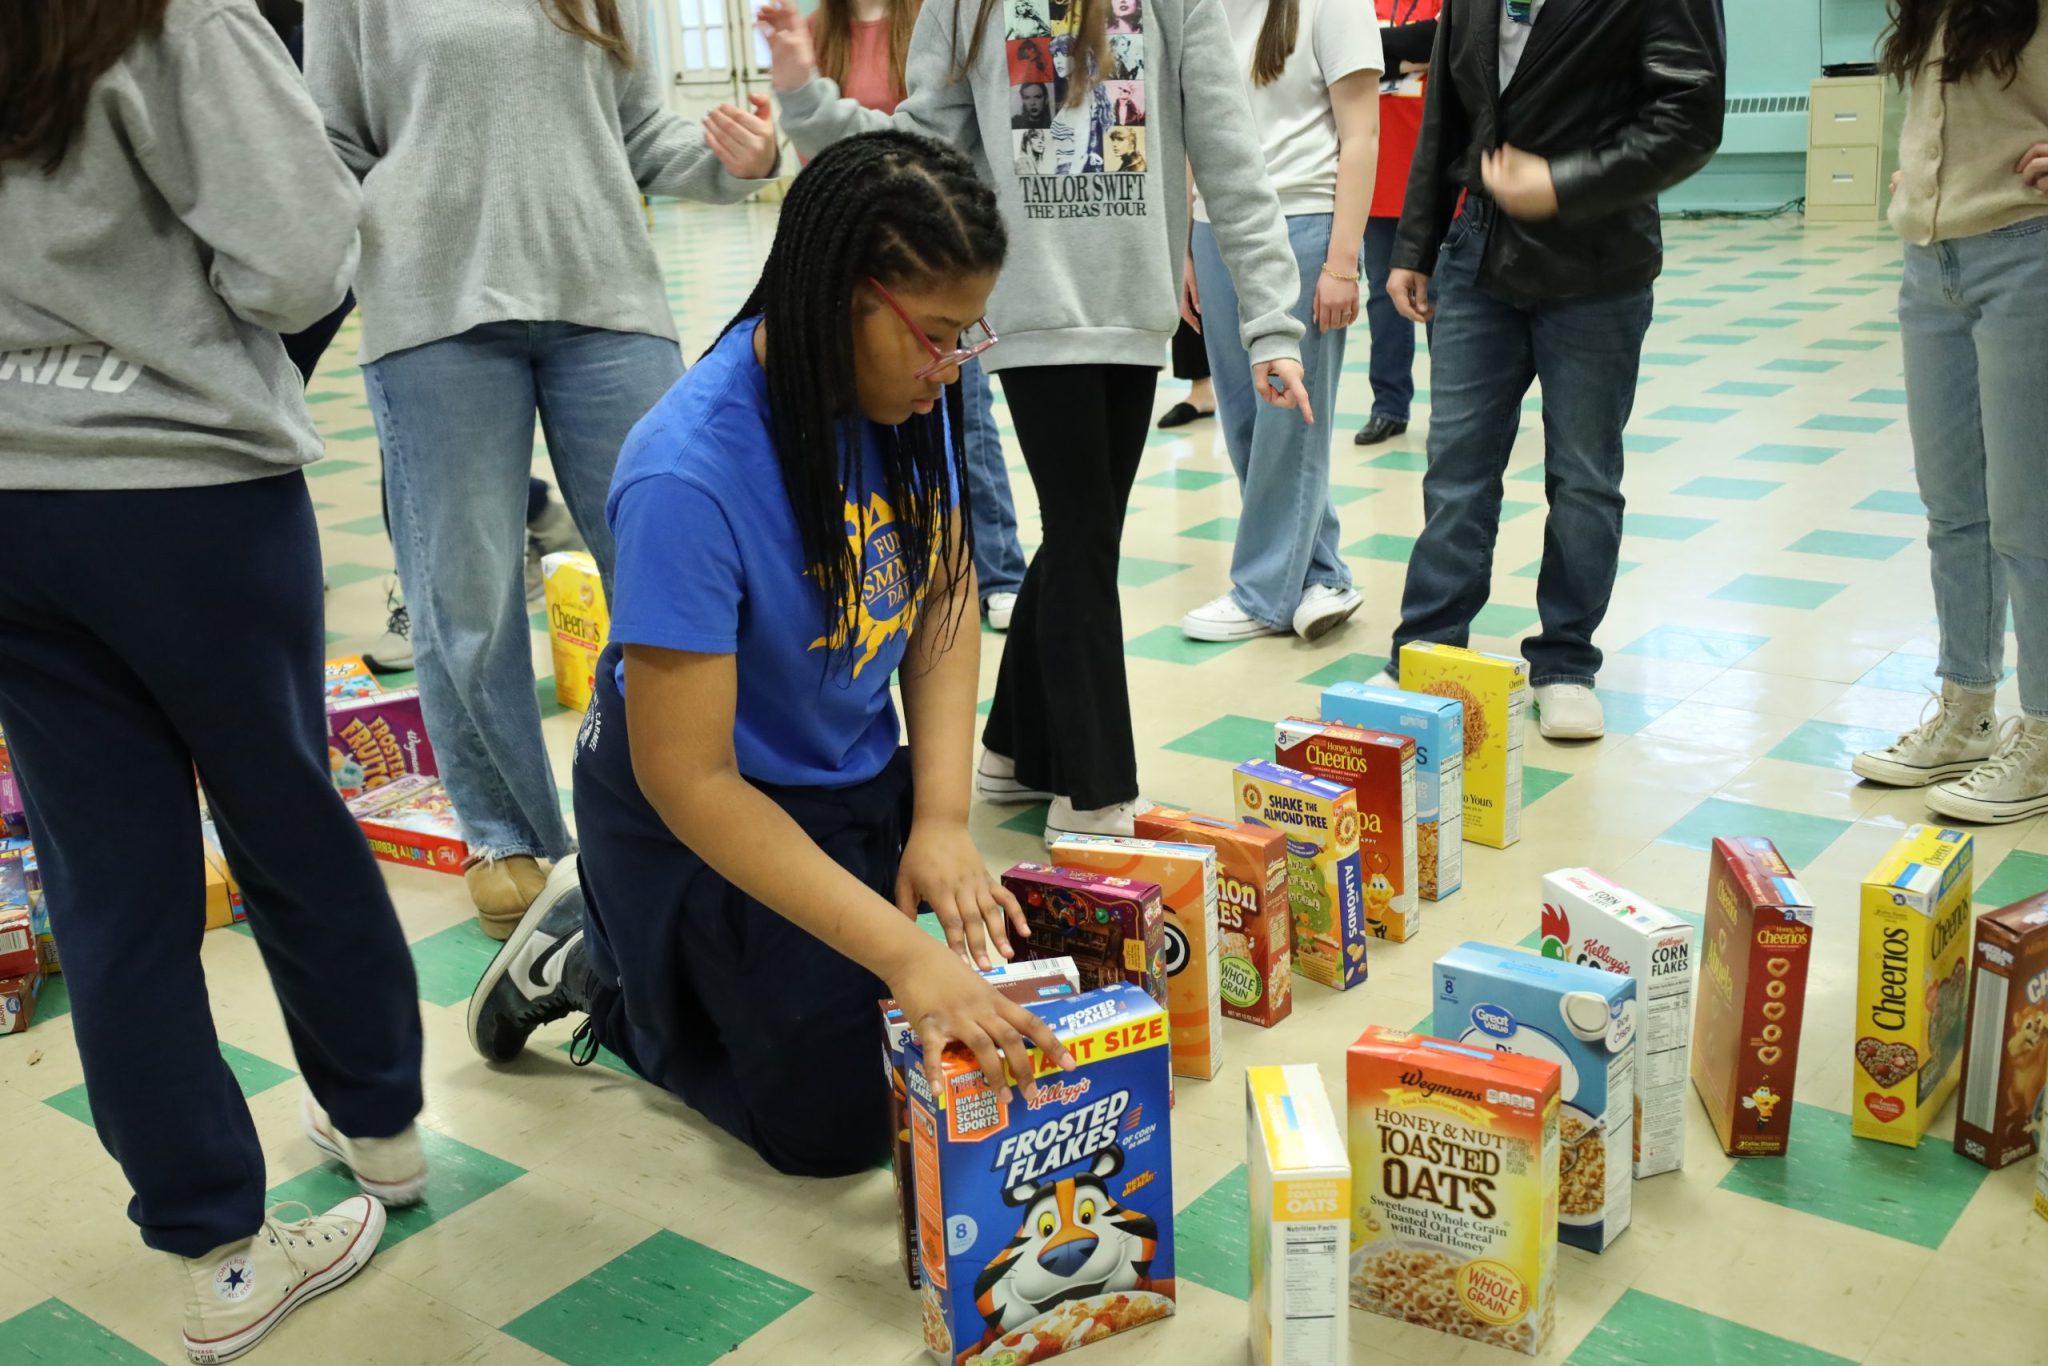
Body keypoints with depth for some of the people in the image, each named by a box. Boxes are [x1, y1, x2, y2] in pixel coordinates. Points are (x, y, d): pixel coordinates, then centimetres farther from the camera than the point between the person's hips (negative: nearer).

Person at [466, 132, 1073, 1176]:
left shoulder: (908, 389, -14)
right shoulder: (688, 477, -33)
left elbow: (945, 593, -2)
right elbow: (689, 781, -30)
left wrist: (941, 822, -14)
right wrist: (902, 953, -34)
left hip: (860, 777, 7)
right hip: (705, 818, -6)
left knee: (983, 1034, 13)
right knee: (839, 1128, 1)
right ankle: (601, 962, 21)